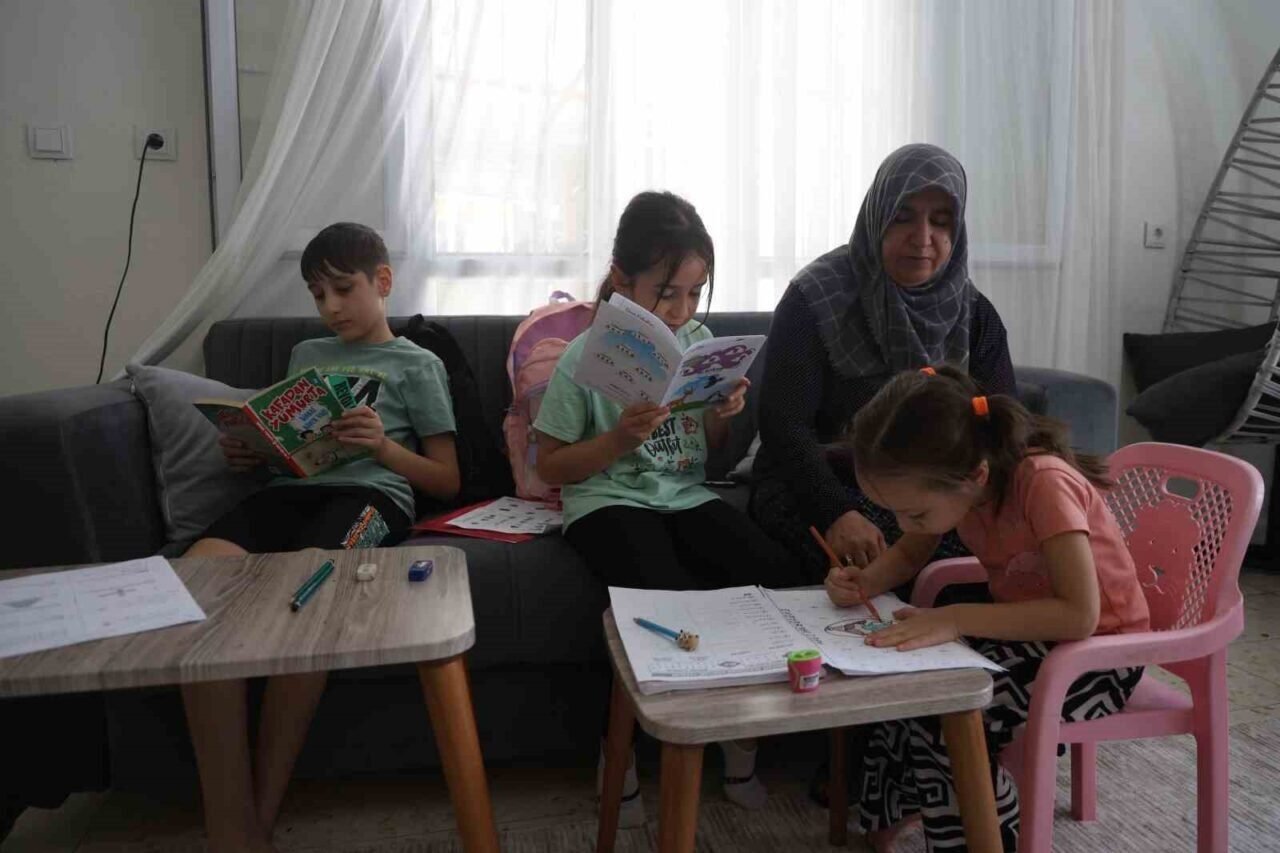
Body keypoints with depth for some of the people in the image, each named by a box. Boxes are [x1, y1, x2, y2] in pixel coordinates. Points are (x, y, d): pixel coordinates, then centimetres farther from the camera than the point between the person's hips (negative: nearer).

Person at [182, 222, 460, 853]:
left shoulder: (417, 365, 15)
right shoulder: (305, 355, 30)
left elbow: (447, 481, 9)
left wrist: (384, 446, -9)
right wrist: (246, 452, 10)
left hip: (369, 492, -4)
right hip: (289, 487, 4)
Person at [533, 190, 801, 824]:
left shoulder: (700, 342, 8)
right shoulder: (586, 359, -6)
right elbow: (550, 468, -2)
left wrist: (722, 416, -3)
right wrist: (619, 439, -17)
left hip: (685, 495, 5)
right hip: (608, 503, -4)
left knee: (774, 571, -22)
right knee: (666, 595, -34)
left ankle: (742, 745, 1)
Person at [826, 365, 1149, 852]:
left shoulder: (1043, 484, -31)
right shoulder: (954, 482, -10)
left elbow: (1079, 616, -36)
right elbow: (910, 554, 6)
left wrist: (955, 619, -38)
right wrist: (865, 582, -15)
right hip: (1026, 630, 7)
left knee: (943, 721, -25)